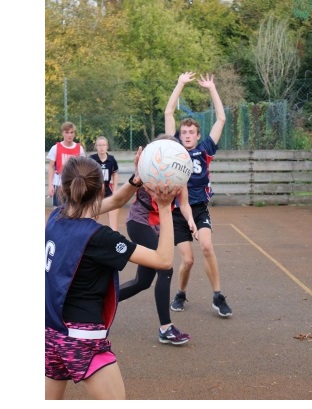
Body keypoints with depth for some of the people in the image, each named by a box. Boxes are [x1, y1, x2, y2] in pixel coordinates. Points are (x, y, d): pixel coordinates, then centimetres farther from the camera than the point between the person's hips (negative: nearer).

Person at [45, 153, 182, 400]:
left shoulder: (57, 217, 0)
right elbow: (164, 260, -18)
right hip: (83, 338, -7)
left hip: (52, 330, 7)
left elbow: (115, 201, 12)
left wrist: (136, 180, -4)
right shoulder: (97, 236, -20)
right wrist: (165, 208, -18)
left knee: (51, 398, 22)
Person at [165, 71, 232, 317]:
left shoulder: (205, 150, 2)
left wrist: (211, 88, 3)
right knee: (188, 260, -3)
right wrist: (181, 83, 0)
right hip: (178, 211, 0)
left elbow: (221, 119, 1)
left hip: (200, 209, 0)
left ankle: (218, 297, -10)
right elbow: (169, 113, -1)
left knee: (207, 246, -23)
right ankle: (181, 294, 26)